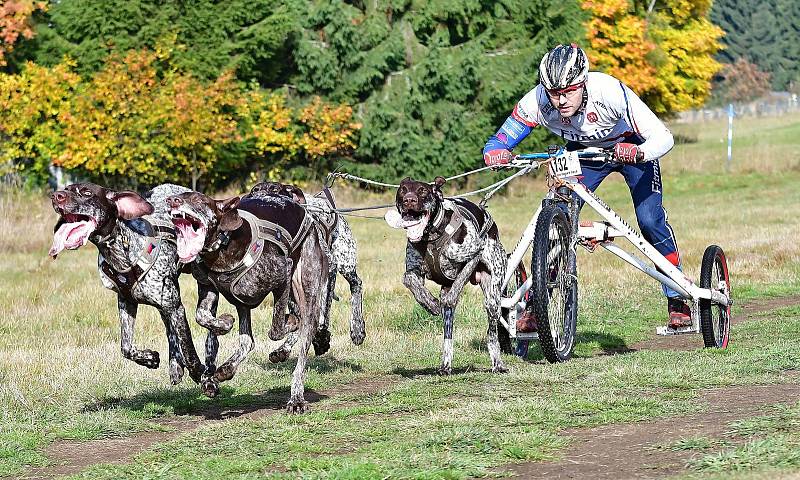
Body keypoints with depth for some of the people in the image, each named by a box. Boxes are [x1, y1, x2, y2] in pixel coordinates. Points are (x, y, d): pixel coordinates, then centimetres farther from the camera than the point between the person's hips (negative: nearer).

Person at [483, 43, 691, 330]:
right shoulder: (537, 102, -31)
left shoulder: (610, 92, -39)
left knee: (650, 220, -18)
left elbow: (663, 137, -38)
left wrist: (639, 153, -59)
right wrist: (496, 154, -47)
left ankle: (677, 298, 1)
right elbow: (496, 143, -23)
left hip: (631, 147, -2)